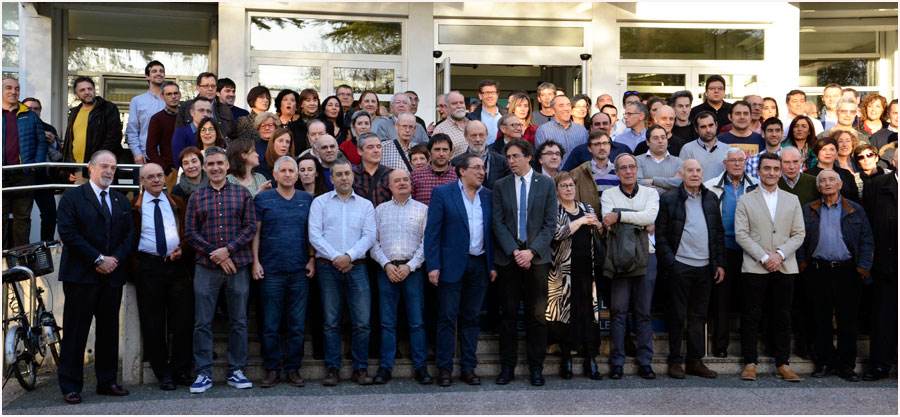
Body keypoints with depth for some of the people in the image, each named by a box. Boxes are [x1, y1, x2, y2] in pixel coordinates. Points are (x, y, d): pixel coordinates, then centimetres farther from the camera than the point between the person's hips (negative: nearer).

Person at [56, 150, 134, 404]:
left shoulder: (121, 201, 16)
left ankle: (107, 382, 17)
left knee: (109, 331, 9)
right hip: (81, 276, -5)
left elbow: (129, 234, 11)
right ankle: (70, 387, 5)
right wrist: (98, 259, -14)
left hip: (112, 276, 5)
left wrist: (115, 259, -7)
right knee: (75, 332, -1)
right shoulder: (72, 197, 0)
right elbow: (68, 232, -10)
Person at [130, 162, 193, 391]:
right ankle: (163, 374, 10)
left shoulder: (178, 204, 14)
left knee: (182, 320, 1)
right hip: (148, 268, -2)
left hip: (177, 266, 2)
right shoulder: (133, 207, 6)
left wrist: (182, 250, -4)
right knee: (153, 323, 1)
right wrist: (133, 264, -7)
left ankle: (182, 370, 12)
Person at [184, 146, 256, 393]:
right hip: (206, 268, 0)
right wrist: (215, 255, -8)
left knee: (239, 321, 5)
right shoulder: (196, 198, 8)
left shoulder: (242, 194, 7)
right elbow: (190, 233, 3)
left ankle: (236, 371, 14)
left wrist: (228, 250, -12)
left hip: (238, 266, 0)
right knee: (202, 323, 0)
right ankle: (203, 373, 8)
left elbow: (250, 227, 1)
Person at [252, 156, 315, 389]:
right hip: (271, 271, -1)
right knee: (271, 325, 2)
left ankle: (293, 369, 14)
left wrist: (312, 260, 3)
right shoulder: (263, 199, 5)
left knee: (297, 324, 4)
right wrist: (255, 261, -4)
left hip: (300, 272, 2)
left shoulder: (307, 200, 10)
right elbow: (255, 232, 4)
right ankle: (272, 370, 11)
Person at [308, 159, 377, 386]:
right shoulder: (320, 202, 9)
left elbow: (369, 236, 3)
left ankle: (360, 368, 6)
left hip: (356, 267, 1)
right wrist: (335, 257, -11)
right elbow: (314, 234, -1)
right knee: (331, 321, 2)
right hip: (328, 267, -1)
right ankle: (332, 368, 9)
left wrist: (349, 256, -11)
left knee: (362, 321, -3)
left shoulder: (365, 205, 12)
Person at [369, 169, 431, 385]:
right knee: (387, 322, 2)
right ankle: (385, 367, 7)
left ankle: (420, 366, 5)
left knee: (417, 321, -1)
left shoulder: (422, 209, 8)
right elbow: (373, 241, 7)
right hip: (386, 270, 1)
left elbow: (426, 242, 0)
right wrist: (387, 265, -6)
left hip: (412, 270, -1)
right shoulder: (380, 210, 12)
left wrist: (409, 266, -9)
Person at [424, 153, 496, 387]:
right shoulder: (442, 193, -1)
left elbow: (491, 232, 12)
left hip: (479, 265, 4)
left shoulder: (488, 196, 11)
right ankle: (444, 369, 7)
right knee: (448, 317, -1)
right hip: (452, 265, -4)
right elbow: (432, 232, -4)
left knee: (471, 318, 9)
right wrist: (433, 266, -11)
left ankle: (468, 368, 15)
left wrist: (493, 265, 5)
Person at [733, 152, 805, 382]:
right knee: (751, 316, 0)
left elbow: (799, 234, 6)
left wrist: (779, 254, -9)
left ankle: (782, 364, 13)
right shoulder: (745, 200, 5)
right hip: (754, 268, -2)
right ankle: (750, 363, 8)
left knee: (782, 318, 5)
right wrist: (764, 257, -12)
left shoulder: (792, 200, 13)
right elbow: (741, 234, -3)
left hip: (785, 268, 2)